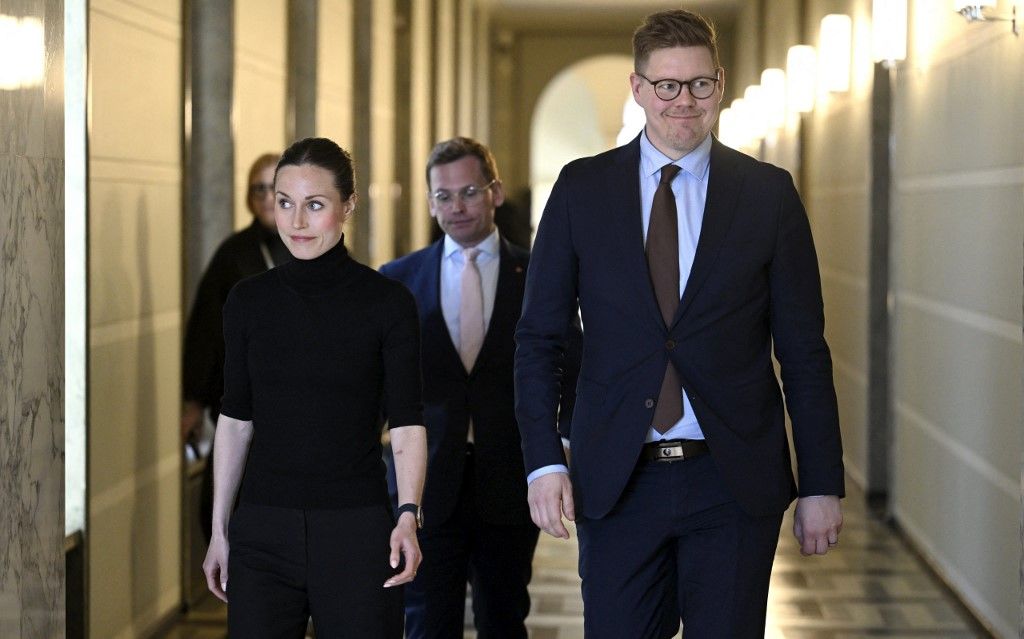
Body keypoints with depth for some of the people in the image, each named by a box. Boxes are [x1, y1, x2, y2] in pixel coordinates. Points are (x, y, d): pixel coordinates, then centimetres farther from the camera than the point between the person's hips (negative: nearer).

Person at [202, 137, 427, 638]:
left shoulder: (387, 302, -3)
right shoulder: (248, 301, 5)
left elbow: (406, 423, -4)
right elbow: (235, 419, 10)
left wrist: (408, 515, -18)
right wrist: (219, 528, 9)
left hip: (355, 532, -2)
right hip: (262, 529, 3)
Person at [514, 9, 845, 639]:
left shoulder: (768, 193, 2)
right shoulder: (582, 189, 4)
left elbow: (805, 351, 3)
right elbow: (539, 336, 5)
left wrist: (822, 486, 1)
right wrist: (544, 462, -5)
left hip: (734, 484, 0)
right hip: (616, 482, 1)